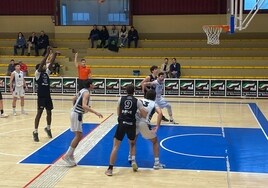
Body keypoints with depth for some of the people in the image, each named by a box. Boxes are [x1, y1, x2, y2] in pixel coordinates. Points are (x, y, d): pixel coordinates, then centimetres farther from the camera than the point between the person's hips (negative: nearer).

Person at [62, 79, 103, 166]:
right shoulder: (87, 93, -17)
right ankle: (67, 156, -8)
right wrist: (96, 112, -35)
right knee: (79, 136, -9)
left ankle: (70, 154, 18)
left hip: (76, 113, 10)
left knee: (78, 136, 14)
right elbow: (84, 106, -32)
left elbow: (74, 99, 25)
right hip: (76, 114, -10)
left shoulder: (83, 90, 12)